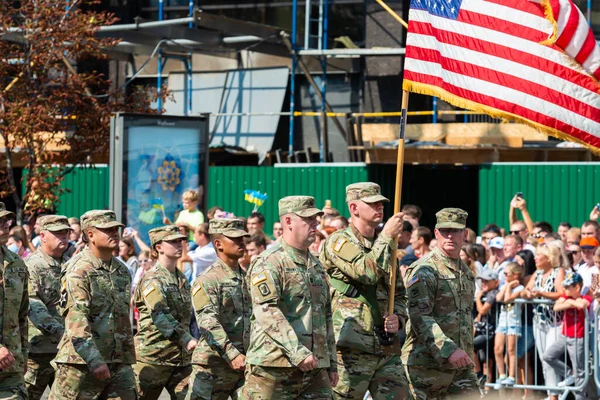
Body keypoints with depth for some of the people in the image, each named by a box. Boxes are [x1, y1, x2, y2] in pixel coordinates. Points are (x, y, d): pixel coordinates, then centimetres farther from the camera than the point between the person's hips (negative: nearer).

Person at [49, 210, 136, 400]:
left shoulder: (122, 271, 15)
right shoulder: (78, 270, -10)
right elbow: (76, 322, -19)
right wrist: (94, 361, -24)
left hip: (120, 363, 7)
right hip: (82, 360, -7)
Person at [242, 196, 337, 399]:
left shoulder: (316, 266, 19)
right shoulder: (269, 262, -7)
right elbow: (267, 312, -19)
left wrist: (331, 363, 20)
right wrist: (297, 352, -26)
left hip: (315, 368, 7)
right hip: (273, 368, -7)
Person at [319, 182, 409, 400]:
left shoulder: (384, 247, 18)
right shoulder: (338, 242, -4)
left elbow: (399, 294, 24)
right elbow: (367, 272, -21)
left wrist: (397, 317, 3)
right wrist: (387, 237, -13)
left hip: (387, 349, 6)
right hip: (351, 349, -6)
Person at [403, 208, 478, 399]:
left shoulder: (466, 273, 17)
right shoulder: (424, 270, -10)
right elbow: (420, 318, -21)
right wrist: (448, 350, -29)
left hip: (461, 366, 7)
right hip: (425, 365, -7)